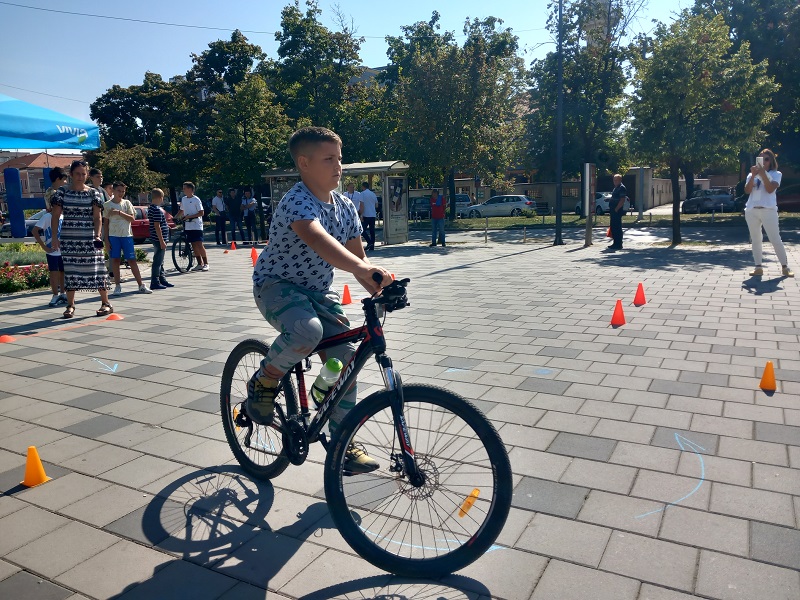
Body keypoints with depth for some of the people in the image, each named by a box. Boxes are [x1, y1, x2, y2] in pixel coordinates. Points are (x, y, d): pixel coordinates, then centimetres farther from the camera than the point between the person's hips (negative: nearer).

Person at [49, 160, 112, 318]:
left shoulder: (93, 193, 5)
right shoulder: (62, 191, 5)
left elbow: (97, 217, 0)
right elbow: (55, 215, 5)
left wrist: (97, 235, -13)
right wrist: (54, 236, -2)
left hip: (89, 238, -1)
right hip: (69, 238, 1)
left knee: (96, 268, -1)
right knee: (70, 270, 2)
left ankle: (106, 303, 7)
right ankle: (70, 306, 11)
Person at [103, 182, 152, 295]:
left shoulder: (127, 203, 7)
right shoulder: (107, 205, 4)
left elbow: (132, 218, -2)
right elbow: (106, 223, 4)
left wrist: (119, 213, -15)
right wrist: (106, 240, -1)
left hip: (127, 235, 0)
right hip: (113, 236, 0)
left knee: (132, 260, 1)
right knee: (115, 260, 1)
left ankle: (141, 285, 4)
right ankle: (118, 286, 9)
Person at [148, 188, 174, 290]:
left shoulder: (151, 208, 13)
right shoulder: (157, 210, -18)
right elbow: (157, 226, -22)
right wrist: (162, 241, -22)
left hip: (158, 239, 10)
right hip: (159, 239, -10)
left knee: (160, 262, 16)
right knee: (158, 261, -5)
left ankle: (162, 280, 25)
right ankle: (155, 283, 0)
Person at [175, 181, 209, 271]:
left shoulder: (196, 200, -8)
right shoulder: (183, 199, 13)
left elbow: (201, 213, -11)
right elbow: (182, 210, 24)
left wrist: (190, 216, -18)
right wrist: (176, 217, 8)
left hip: (196, 226, -7)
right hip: (187, 226, 7)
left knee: (199, 244, -10)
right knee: (194, 245, 7)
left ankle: (206, 263, -2)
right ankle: (200, 264, 12)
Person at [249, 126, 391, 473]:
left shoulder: (345, 207, 0)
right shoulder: (297, 202, -24)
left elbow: (357, 256, 3)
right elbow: (317, 240, -45)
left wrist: (380, 290, -15)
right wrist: (365, 269, -59)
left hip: (318, 291, 7)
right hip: (277, 286, -7)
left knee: (345, 356, -7)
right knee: (308, 330, -38)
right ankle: (264, 381, -5)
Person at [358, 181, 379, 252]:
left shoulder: (362, 194, -6)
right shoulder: (373, 194, 13)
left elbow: (362, 205, -13)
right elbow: (376, 205, 18)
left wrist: (361, 214, -13)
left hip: (366, 215, -6)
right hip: (373, 215, 6)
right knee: (372, 231, 7)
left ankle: (369, 242, -14)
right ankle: (372, 246, 7)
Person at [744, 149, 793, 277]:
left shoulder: (776, 174, 7)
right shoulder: (752, 175, 15)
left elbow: (770, 189, -10)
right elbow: (747, 191, 0)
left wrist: (763, 174, -15)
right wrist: (753, 175, -10)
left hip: (768, 210, -3)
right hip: (751, 210, 3)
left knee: (775, 239, -5)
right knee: (756, 240, 4)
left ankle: (785, 267, 3)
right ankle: (758, 267, 7)